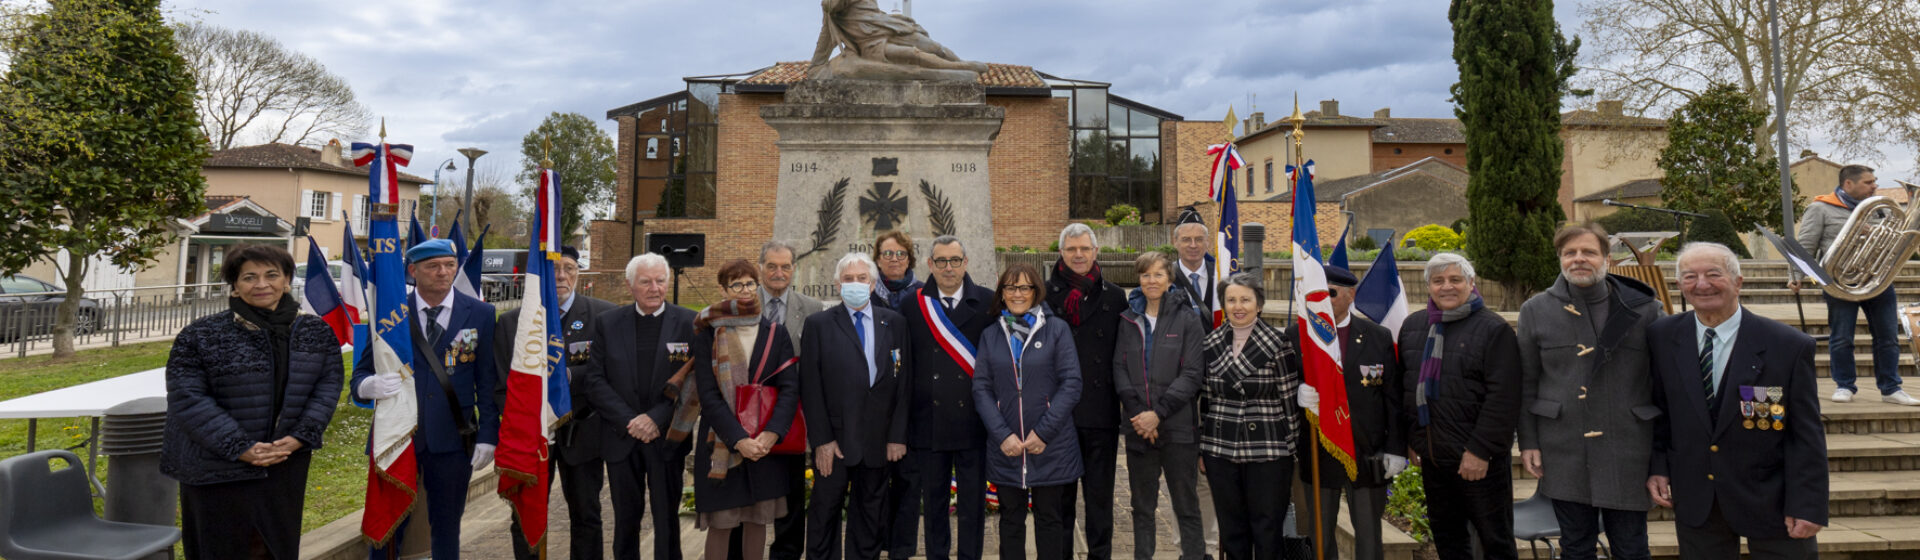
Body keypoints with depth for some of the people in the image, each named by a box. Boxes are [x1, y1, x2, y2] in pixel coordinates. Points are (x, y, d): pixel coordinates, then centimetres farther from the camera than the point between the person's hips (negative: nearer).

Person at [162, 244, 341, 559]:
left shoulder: (318, 333, 3)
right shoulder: (200, 336, -6)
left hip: (287, 467, 3)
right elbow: (188, 399, -11)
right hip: (217, 472, -2)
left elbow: (328, 386, 2)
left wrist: (299, 437, -13)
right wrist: (241, 447, -18)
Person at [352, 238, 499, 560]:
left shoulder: (481, 315, 1)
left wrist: (488, 436, -3)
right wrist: (368, 385, -24)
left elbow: (488, 382, 2)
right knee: (387, 529, 7)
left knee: (447, 528, 12)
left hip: (452, 439, 0)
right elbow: (362, 371, 1)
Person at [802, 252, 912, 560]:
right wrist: (821, 440, -9)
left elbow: (904, 382, 5)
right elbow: (810, 387, -3)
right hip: (835, 439, -2)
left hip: (878, 440, 2)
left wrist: (898, 435, -1)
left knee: (871, 515, 11)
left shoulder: (894, 323, 6)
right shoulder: (819, 324, 0)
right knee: (825, 511, 5)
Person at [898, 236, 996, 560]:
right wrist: (905, 420, 1)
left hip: (973, 421, -1)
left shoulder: (988, 303, 1)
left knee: (973, 502, 6)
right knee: (933, 500, 12)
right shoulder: (913, 305, 4)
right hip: (929, 420, 1)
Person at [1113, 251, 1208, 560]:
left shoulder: (1188, 319, -2)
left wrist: (1158, 413, -15)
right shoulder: (1128, 320, 8)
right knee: (1142, 507, 12)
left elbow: (1193, 373, -8)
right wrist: (1137, 412, -10)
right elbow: (1119, 369, 3)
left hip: (1178, 427, -3)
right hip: (1138, 427, 3)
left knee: (1186, 506, 3)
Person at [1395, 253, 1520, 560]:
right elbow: (1405, 386, 16)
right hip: (1431, 455, 6)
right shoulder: (1412, 326, 10)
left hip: (1479, 458, -6)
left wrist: (1480, 450, -18)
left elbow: (1503, 397, -15)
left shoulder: (1494, 329, -9)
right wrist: (1411, 438, 11)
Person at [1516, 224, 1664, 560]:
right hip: (1564, 455, 1)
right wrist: (1528, 442, 3)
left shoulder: (1645, 309, -1)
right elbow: (1528, 384, 7)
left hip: (1628, 454, -1)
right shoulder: (1536, 311, 3)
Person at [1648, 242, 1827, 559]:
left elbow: (1807, 435, -10)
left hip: (1771, 499, -2)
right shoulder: (1662, 338, -3)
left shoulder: (1791, 346, -11)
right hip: (1695, 501, 2)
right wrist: (1657, 467, 1)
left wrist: (1807, 505, -12)